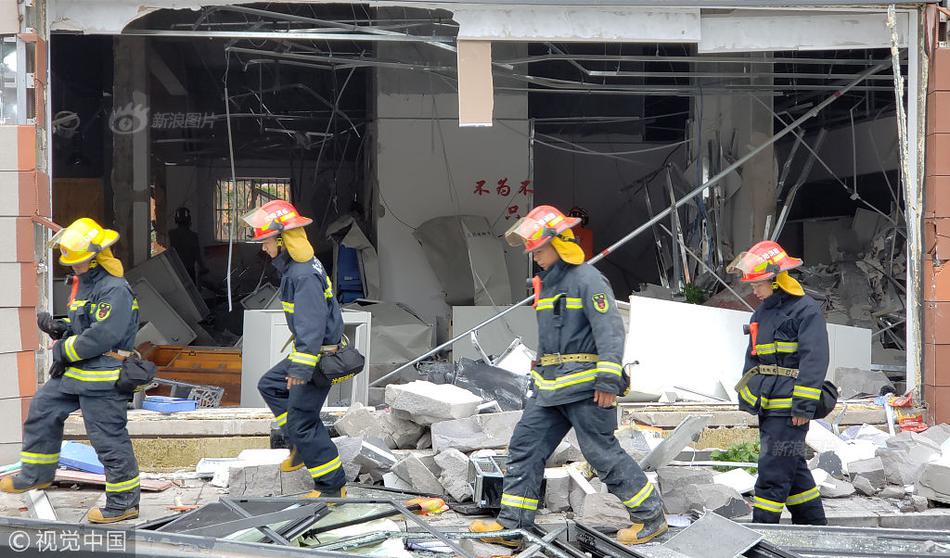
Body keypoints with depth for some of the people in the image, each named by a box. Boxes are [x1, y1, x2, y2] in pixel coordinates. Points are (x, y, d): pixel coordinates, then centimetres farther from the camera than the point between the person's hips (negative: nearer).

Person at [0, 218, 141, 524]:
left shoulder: (115, 290, -19)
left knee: (109, 439, -4)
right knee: (42, 410, 18)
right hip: (75, 372, 10)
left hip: (102, 379, -10)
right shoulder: (82, 283, 13)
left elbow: (101, 337, -26)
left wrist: (64, 350, -14)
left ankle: (124, 503, 6)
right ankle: (37, 473, 34)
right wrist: (59, 328, 2)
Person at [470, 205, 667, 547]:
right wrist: (539, 376, 27)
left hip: (584, 386, -9)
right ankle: (512, 523, 7)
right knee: (525, 446, 4)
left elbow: (610, 329, -19)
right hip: (550, 387, 9)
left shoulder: (587, 279, -12)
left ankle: (651, 516, 5)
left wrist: (609, 379, -24)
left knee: (602, 452, -7)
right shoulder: (548, 283, 17)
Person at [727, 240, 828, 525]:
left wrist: (804, 405, -19)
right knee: (792, 468, 15)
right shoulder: (762, 313, 17)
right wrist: (746, 395, 19)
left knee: (774, 470, -9)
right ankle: (813, 525, 25)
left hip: (789, 407, -9)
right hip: (766, 404, 9)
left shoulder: (805, 309, -10)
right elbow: (753, 357, 25)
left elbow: (813, 360, -16)